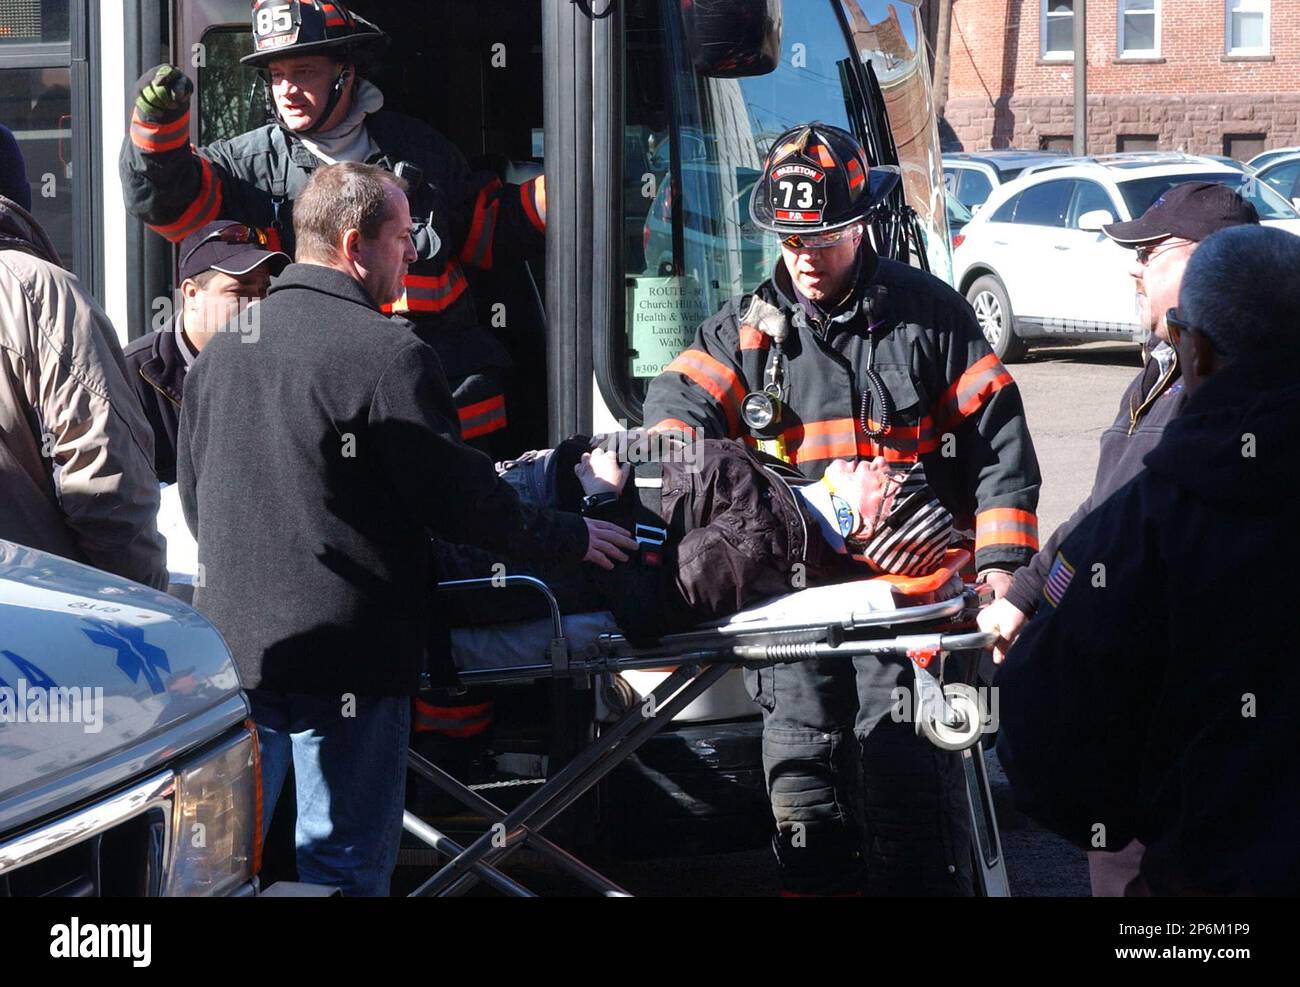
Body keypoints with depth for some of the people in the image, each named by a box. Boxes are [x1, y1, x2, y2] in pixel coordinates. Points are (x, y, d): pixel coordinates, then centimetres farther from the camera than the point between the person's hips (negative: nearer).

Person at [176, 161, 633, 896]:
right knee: (344, 863, 3)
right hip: (345, 654, -6)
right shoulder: (388, 354, -14)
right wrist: (568, 538, 3)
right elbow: (456, 498, -12)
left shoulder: (223, 348, 8)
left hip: (230, 637, 6)